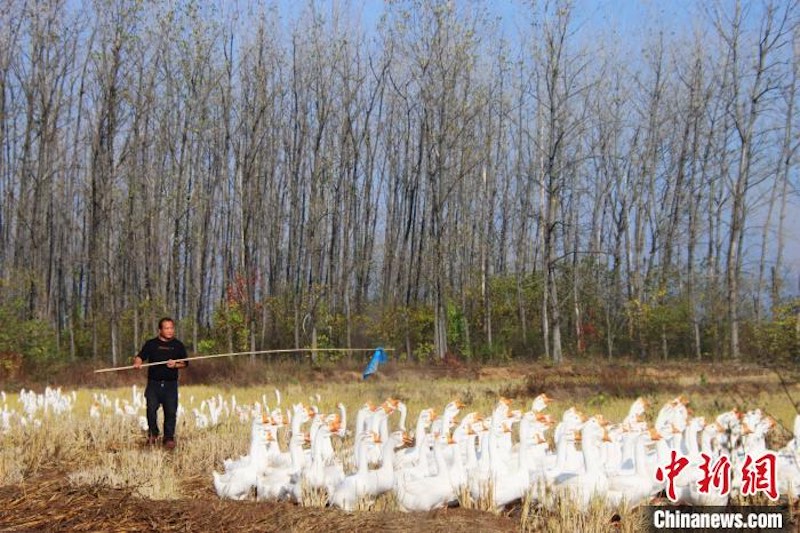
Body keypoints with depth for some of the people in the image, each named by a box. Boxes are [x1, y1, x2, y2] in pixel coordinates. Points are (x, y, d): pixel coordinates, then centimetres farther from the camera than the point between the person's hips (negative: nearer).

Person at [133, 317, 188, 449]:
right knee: (151, 409, -6)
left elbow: (185, 363, 11)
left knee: (171, 411, -5)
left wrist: (175, 364, -10)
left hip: (170, 384, 1)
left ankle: (169, 438, 4)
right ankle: (153, 434, 16)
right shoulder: (151, 344, 7)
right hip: (154, 383, -1)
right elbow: (140, 356, -1)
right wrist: (137, 363, -24)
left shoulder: (178, 345, 10)